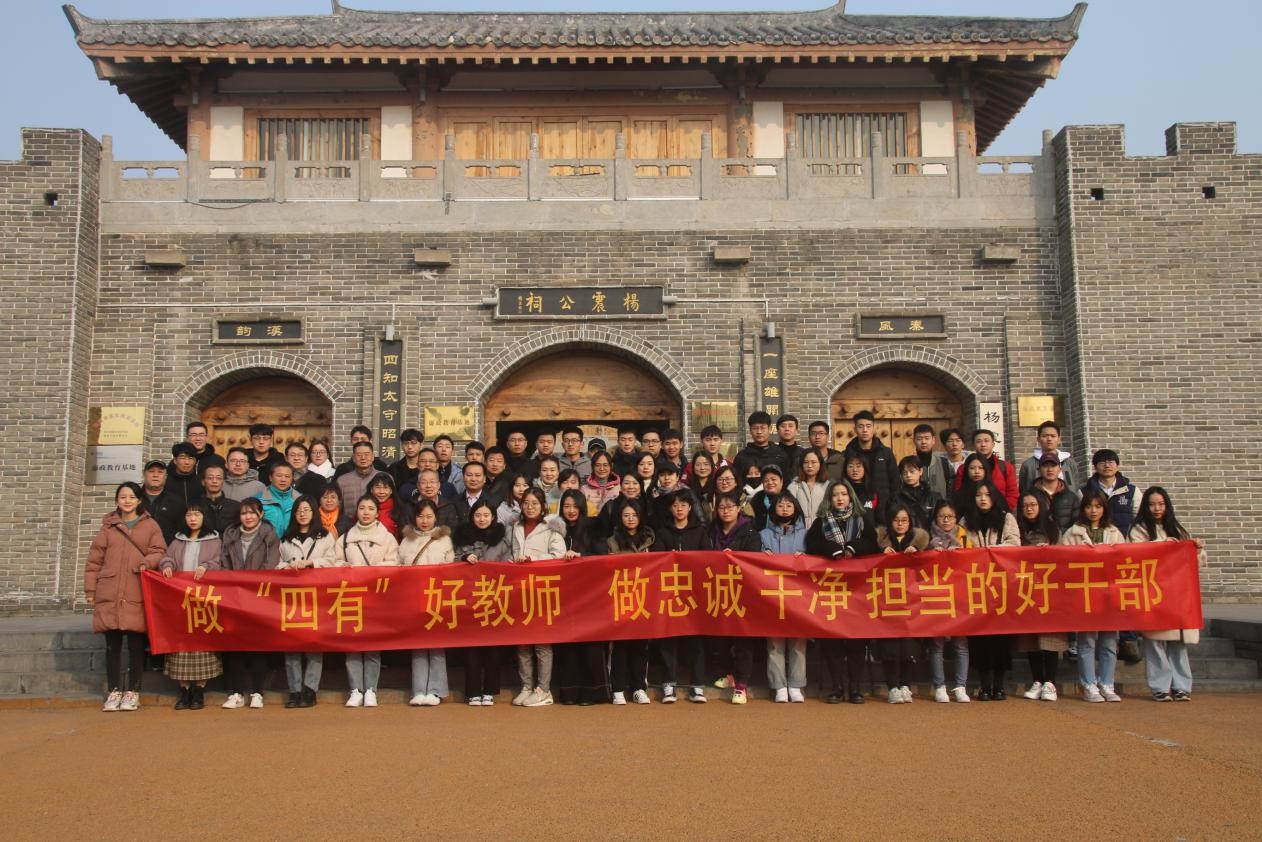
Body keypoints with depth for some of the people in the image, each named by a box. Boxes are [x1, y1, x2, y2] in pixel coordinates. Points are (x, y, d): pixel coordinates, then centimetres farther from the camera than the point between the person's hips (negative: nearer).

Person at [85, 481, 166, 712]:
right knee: (112, 645, 4)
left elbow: (158, 552, 6)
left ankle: (132, 692, 9)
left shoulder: (150, 526, 10)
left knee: (136, 645, 0)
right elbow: (94, 559, 11)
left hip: (137, 595, -1)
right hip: (109, 595, 1)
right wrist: (90, 589, 6)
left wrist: (147, 562, -16)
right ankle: (113, 691, 13)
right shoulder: (108, 526, 13)